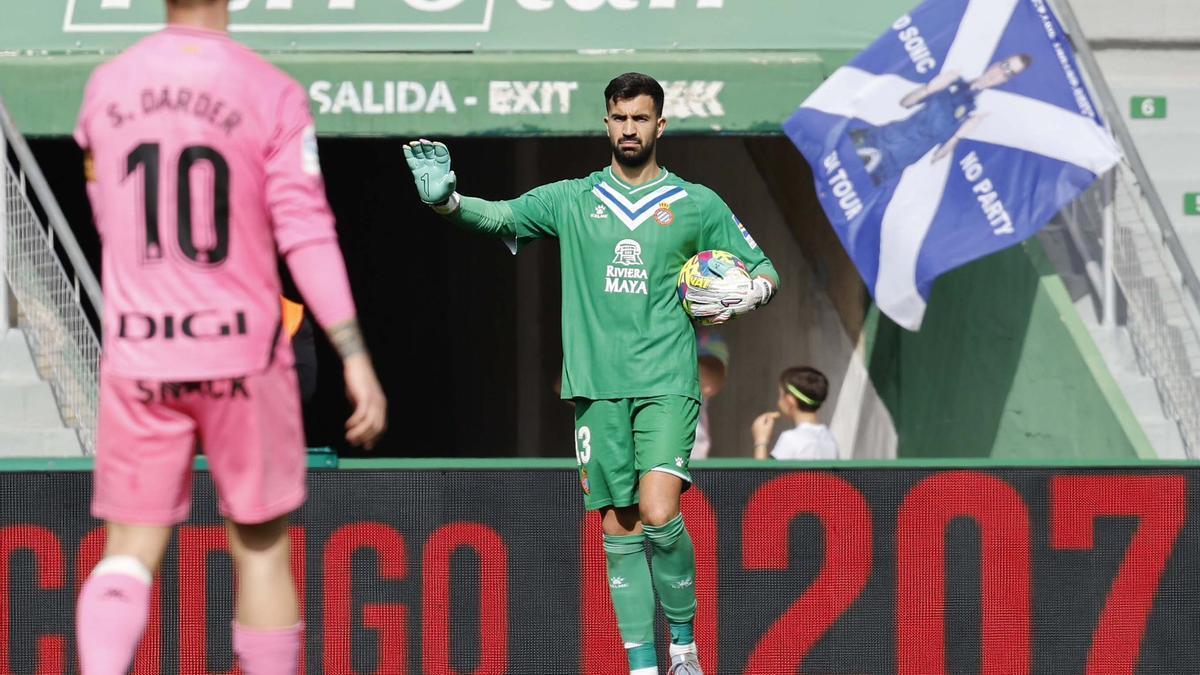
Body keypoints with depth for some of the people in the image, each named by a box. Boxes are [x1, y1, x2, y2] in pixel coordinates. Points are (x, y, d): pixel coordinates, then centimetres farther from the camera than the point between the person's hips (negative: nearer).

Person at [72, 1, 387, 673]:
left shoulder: (106, 88, 3)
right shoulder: (272, 94, -8)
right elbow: (307, 232, -14)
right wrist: (356, 356, -15)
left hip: (137, 355, 2)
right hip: (241, 353, -2)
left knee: (130, 552, 3)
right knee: (261, 548, 12)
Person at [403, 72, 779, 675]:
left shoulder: (697, 205, 8)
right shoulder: (572, 200, 11)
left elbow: (763, 269, 15)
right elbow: (497, 216, 2)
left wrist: (749, 292, -8)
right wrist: (445, 197, -18)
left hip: (667, 384, -2)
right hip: (595, 387, 2)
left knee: (659, 515, -18)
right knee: (619, 529, 2)